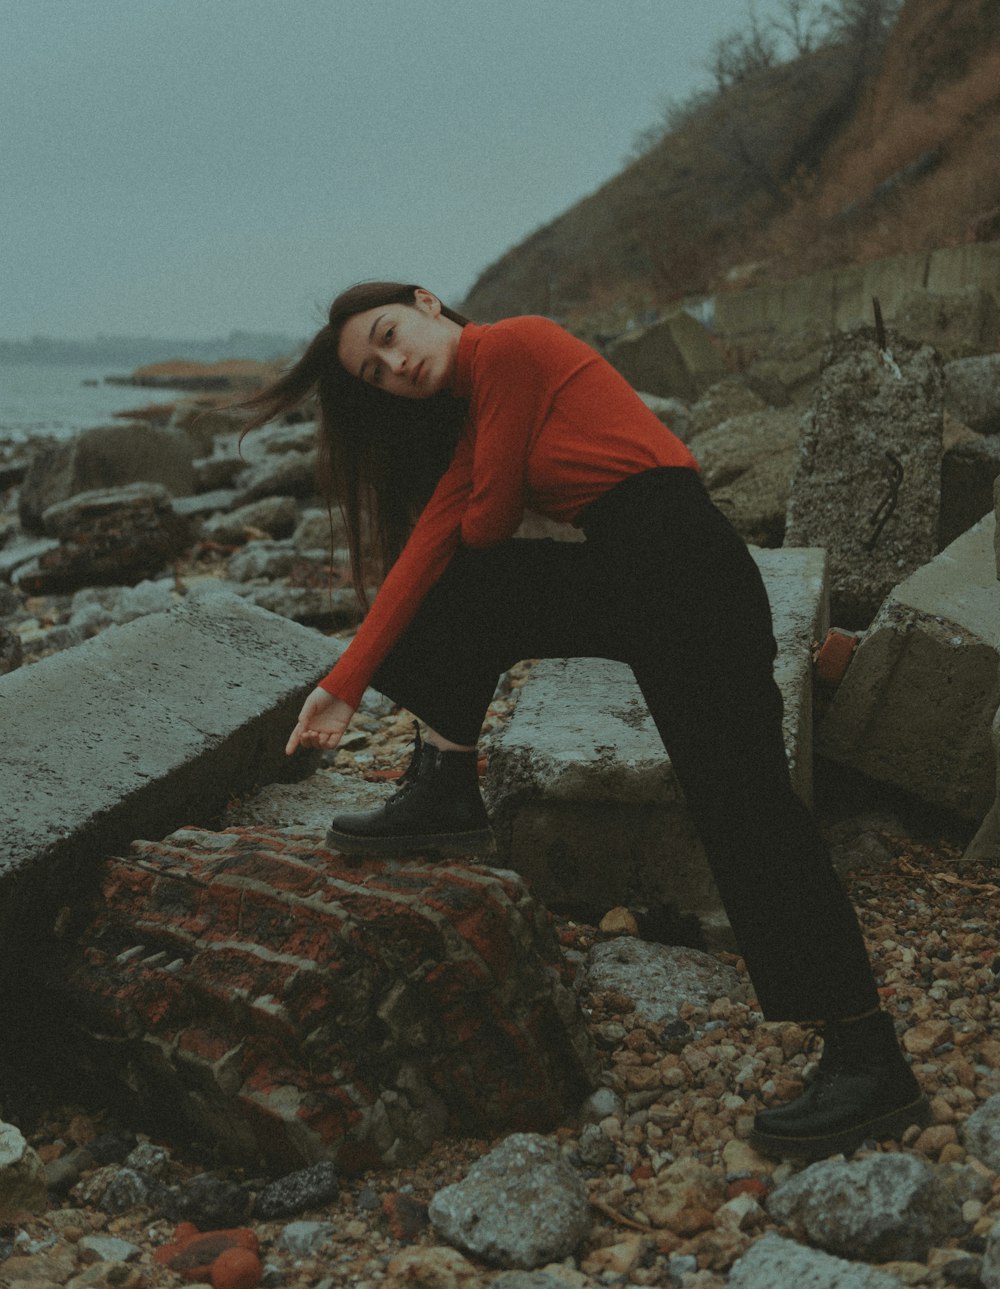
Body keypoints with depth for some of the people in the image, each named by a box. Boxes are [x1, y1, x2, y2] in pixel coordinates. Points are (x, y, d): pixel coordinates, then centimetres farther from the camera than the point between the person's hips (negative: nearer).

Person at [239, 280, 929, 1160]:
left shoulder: (507, 347, -5)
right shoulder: (471, 414, 20)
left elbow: (488, 517, -6)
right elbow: (430, 548, 11)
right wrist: (347, 683, 3)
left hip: (684, 567, -9)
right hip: (623, 582, 9)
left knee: (745, 808, -9)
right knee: (455, 596, 12)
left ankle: (872, 1064, -3)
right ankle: (447, 796, 18)